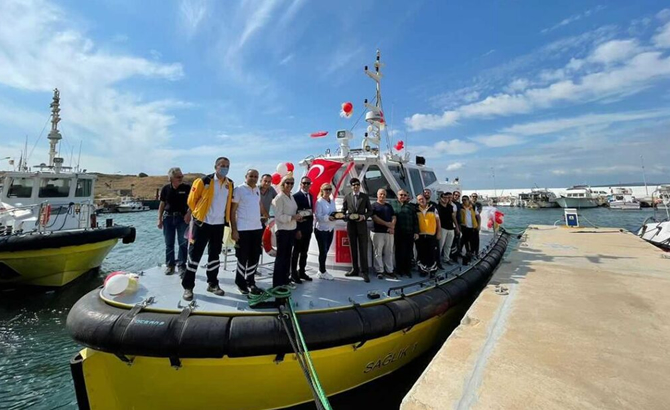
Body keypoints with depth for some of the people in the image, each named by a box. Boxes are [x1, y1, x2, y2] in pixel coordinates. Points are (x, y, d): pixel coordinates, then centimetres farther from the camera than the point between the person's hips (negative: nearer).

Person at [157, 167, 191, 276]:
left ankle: (181, 265, 10)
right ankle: (170, 265, 22)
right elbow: (162, 204, 7)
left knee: (183, 243, 0)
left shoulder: (187, 187, -4)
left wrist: (188, 213, -17)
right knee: (169, 243, 9)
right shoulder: (166, 188, 0)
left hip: (182, 217, -2)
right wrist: (159, 219, 5)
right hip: (168, 217, 2)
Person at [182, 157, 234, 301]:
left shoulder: (230, 185, 4)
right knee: (195, 254, 1)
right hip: (202, 223, -4)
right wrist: (198, 213, 8)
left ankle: (212, 284, 25)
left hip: (219, 224, 4)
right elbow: (192, 200, -2)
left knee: (214, 254, 13)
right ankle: (188, 286, 12)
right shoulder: (204, 181, -10)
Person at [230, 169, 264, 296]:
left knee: (254, 257, 11)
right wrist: (234, 230, -13)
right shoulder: (239, 189, -6)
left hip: (257, 228, 6)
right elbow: (232, 211, -8)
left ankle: (250, 282, 24)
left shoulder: (257, 190, 13)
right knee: (243, 258, 3)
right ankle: (241, 283, 19)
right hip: (243, 229, -6)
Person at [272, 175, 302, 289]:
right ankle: (277, 283, 8)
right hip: (282, 230, -8)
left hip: (292, 229, 8)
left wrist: (297, 217, -1)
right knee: (281, 256, -1)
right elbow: (279, 216, -18)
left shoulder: (291, 196, 12)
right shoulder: (279, 198, -11)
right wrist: (293, 217, -23)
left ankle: (285, 279, 25)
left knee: (288, 255, 14)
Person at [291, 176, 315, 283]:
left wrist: (311, 225, 7)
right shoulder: (296, 196, -11)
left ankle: (301, 272, 24)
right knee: (296, 252, 3)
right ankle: (294, 274, 13)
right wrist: (297, 230, -18)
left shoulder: (310, 196, 12)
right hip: (299, 228, -7)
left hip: (308, 228, 7)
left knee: (304, 252, 14)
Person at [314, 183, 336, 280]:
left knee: (325, 251, 12)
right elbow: (318, 216, -19)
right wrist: (328, 218, -32)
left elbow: (335, 212, 12)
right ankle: (323, 272, 15)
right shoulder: (319, 202, -13)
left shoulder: (332, 201, 10)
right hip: (321, 229, -7)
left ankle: (321, 271, 25)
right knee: (323, 251, 0)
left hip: (330, 229, 7)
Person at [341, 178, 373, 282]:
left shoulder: (365, 196, 5)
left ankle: (364, 271, 1)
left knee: (363, 249, -4)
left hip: (362, 225, -1)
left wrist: (364, 216, -12)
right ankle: (355, 269, 19)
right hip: (351, 225, 2)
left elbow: (370, 211, 7)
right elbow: (343, 211, 8)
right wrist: (348, 216, -12)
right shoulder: (347, 197, 6)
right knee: (353, 249, 9)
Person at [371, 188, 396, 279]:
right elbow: (374, 218, -9)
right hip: (377, 232, -4)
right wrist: (386, 224, -13)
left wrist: (392, 227, -7)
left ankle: (389, 271, 12)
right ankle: (380, 271, 4)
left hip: (389, 232, 4)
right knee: (378, 253, -2)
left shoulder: (389, 206, 18)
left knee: (389, 252, 6)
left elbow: (394, 217, 12)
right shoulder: (374, 206, 3)